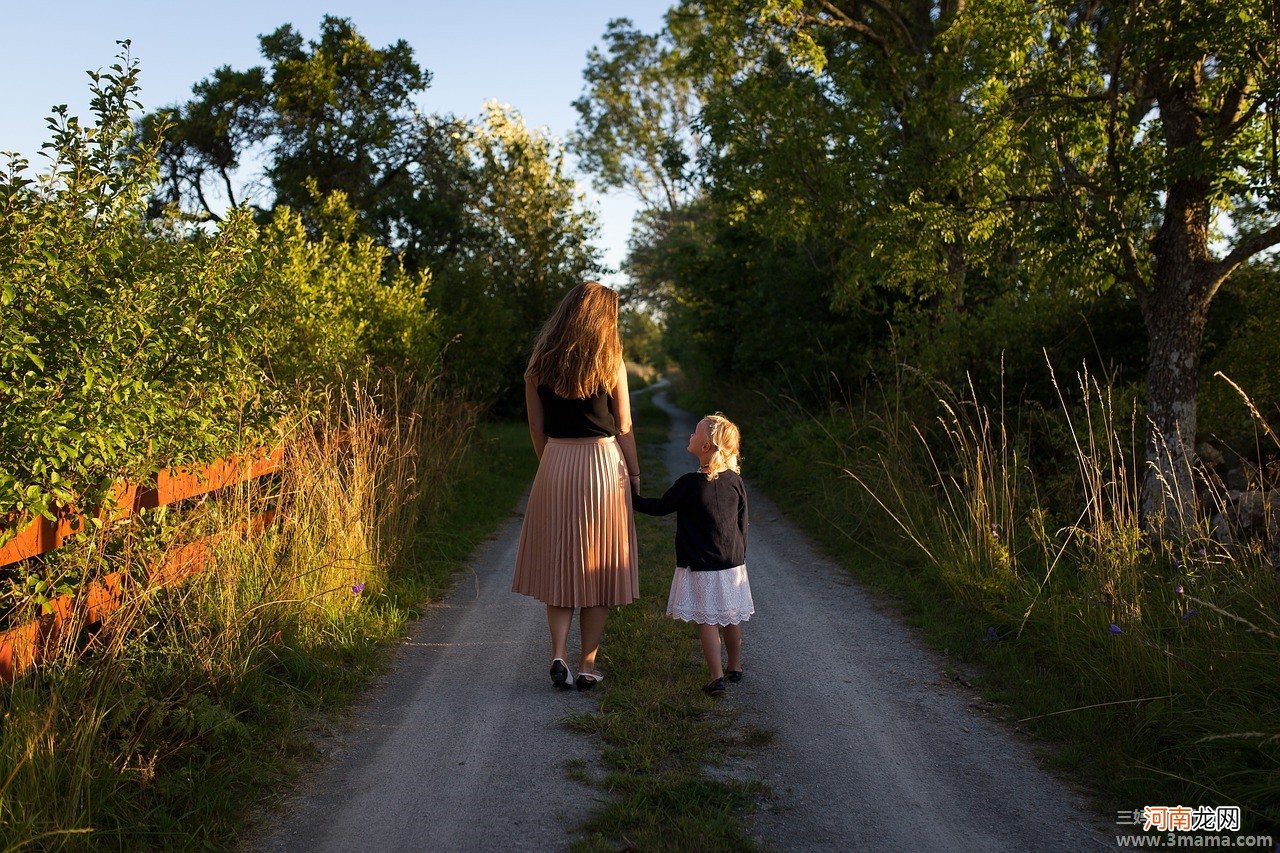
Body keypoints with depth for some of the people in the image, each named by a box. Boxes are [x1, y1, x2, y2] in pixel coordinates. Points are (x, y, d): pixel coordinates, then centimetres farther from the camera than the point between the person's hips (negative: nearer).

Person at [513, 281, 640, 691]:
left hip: (554, 466, 2)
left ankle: (559, 653, 2)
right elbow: (623, 427, -2)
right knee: (598, 568, 8)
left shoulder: (540, 362, 3)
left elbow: (536, 426, 6)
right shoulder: (610, 362, -5)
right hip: (603, 463, -2)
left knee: (558, 564, 14)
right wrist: (634, 474, 8)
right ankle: (588, 664, 13)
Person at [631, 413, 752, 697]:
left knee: (707, 621, 1)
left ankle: (717, 678, -1)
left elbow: (660, 507, -6)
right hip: (732, 565, 6)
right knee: (731, 619, 18)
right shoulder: (735, 481, -1)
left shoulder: (691, 483, -18)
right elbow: (742, 524, 8)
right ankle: (735, 667, 33)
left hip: (700, 568, -5)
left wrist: (632, 498, 8)